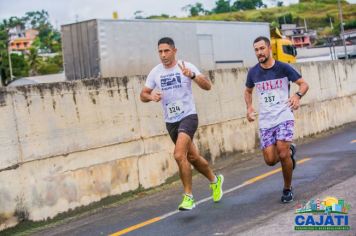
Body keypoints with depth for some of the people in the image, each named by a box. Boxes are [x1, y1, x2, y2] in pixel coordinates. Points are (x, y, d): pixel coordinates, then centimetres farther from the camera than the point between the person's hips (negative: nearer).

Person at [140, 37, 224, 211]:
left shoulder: (186, 67, -8)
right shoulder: (155, 72, 3)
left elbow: (207, 86, -15)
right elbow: (143, 95, 8)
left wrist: (192, 76, -33)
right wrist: (151, 96, -16)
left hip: (188, 116, -5)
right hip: (170, 121, 5)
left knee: (179, 155, -23)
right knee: (193, 157, 16)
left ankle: (188, 197, -11)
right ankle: (215, 180, 42)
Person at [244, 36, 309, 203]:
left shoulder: (283, 68, -6)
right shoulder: (253, 72, 2)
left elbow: (304, 84, 0)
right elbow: (248, 91, 21)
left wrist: (298, 95, -23)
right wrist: (249, 107, 2)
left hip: (284, 117, -3)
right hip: (265, 122, 3)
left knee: (282, 154, -17)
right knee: (270, 160, -5)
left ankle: (287, 189, 7)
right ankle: (289, 151, 31)